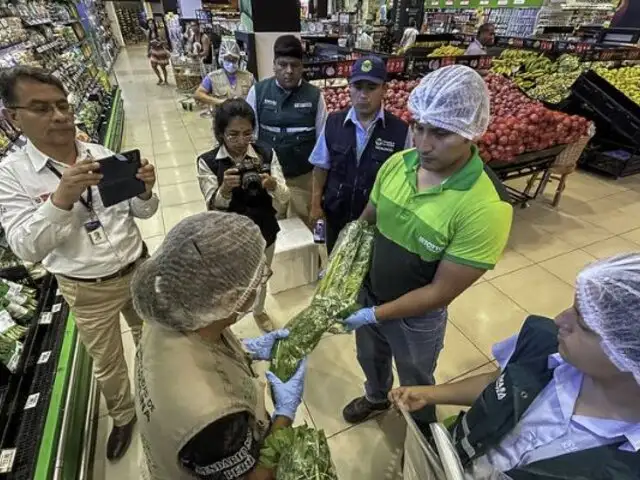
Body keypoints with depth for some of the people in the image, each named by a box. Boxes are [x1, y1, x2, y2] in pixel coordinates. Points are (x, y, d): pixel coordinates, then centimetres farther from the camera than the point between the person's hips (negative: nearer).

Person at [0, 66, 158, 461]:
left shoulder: (103, 156, -6)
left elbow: (141, 213, -2)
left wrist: (146, 192, -24)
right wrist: (61, 199, -34)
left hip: (139, 269, 2)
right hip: (88, 290, -2)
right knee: (107, 362, 19)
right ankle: (124, 415, 49)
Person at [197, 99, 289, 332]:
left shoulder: (266, 154, -10)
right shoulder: (208, 162, -13)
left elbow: (283, 201, -14)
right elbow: (213, 207, -17)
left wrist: (272, 185, -36)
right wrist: (225, 189, -38)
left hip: (263, 233, 3)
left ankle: (259, 311, 55)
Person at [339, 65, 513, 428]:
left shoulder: (486, 207, -31)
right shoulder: (397, 163, -14)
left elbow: (441, 292, -25)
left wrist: (375, 315, -22)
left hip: (417, 317, -4)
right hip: (368, 293, 5)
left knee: (416, 385, 26)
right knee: (370, 358, 32)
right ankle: (376, 398, 68)